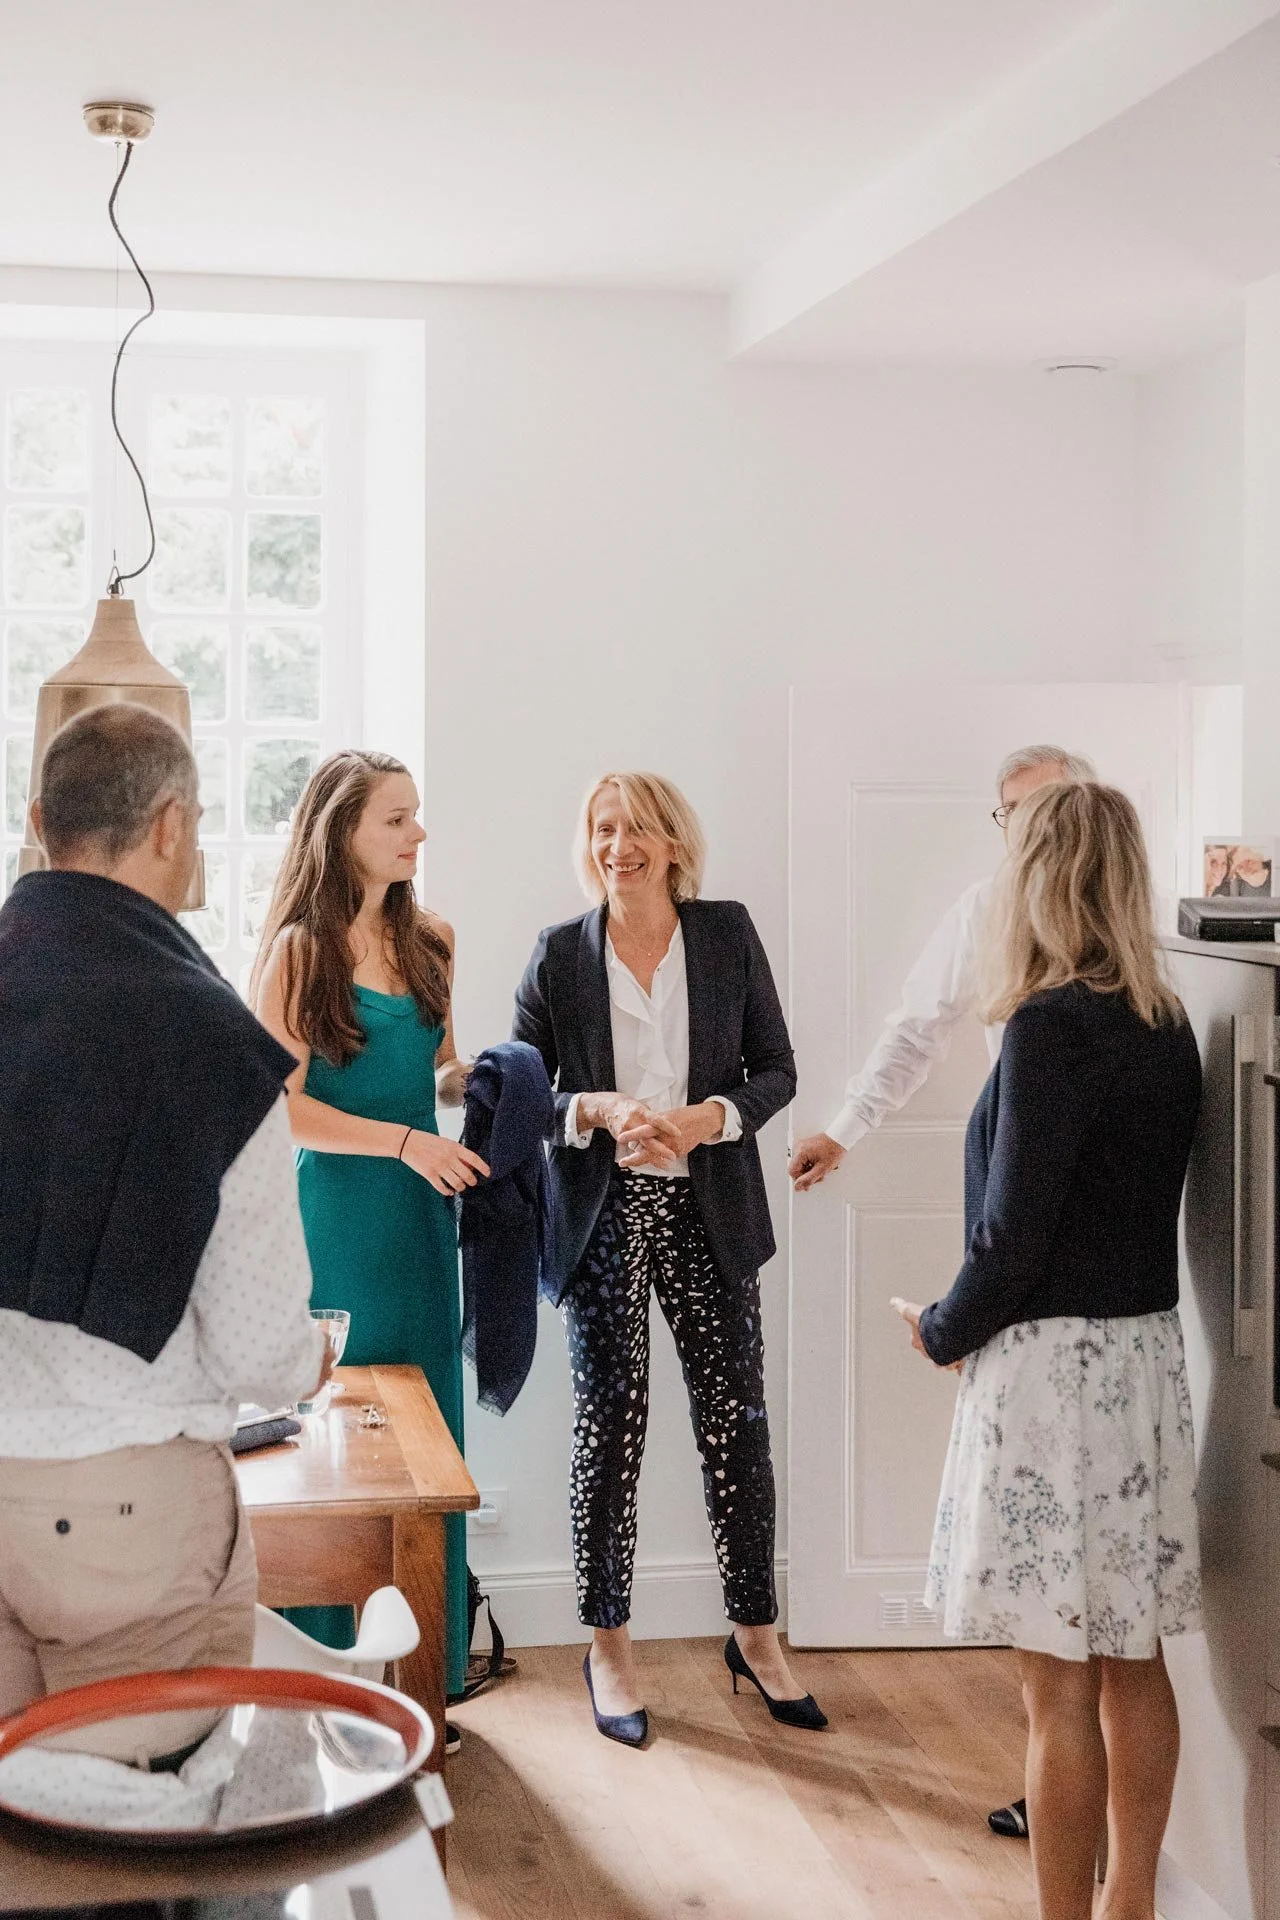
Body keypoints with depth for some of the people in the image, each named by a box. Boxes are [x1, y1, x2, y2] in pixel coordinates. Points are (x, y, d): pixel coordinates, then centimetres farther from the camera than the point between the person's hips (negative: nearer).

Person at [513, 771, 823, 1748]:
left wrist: (707, 1117, -14)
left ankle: (757, 1635, 21)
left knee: (737, 1424, 4)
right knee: (610, 1428, 3)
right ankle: (608, 1647, 17)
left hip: (710, 1215, 1)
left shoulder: (728, 933, 3)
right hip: (606, 1215, -1)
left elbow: (777, 1071, 5)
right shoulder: (559, 953, 2)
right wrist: (600, 1111, -16)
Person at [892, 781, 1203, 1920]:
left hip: (1053, 1365, -8)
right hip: (1148, 1355, 8)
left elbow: (1016, 1232, -17)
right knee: (1135, 1665, 16)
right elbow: (1134, 1200, 11)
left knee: (1061, 1687, 0)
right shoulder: (1169, 1027, 7)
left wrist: (943, 1334, 0)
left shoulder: (1051, 1026, -17)